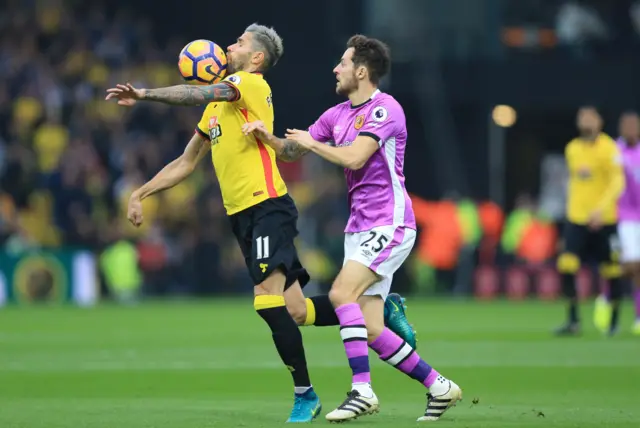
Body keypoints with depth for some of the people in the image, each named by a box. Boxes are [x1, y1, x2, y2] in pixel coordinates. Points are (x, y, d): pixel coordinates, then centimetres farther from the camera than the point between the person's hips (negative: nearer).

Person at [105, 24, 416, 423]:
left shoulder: (251, 84, -4)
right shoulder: (217, 106, 22)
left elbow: (198, 94, -20)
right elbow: (186, 163, 27)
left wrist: (144, 94, -15)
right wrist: (140, 193, 21)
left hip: (267, 208, -9)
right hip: (242, 217, 9)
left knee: (268, 299, -20)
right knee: (296, 312, 5)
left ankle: (304, 394, -14)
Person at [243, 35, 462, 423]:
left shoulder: (385, 108, -10)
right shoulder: (338, 115, 14)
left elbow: (354, 158, -20)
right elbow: (292, 152, 20)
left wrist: (312, 143, -6)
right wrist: (268, 136, 1)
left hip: (390, 224, -8)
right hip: (360, 227, 8)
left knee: (342, 292, -24)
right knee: (369, 331, 1)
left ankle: (362, 390, -24)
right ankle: (439, 387, 12)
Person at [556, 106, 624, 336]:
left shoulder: (609, 149, -8)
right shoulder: (572, 149, 9)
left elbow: (618, 182, -16)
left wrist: (601, 208, -28)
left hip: (604, 220, -4)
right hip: (576, 219, 4)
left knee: (611, 271, 2)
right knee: (567, 265, -10)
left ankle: (614, 320, 18)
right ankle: (573, 320, -4)